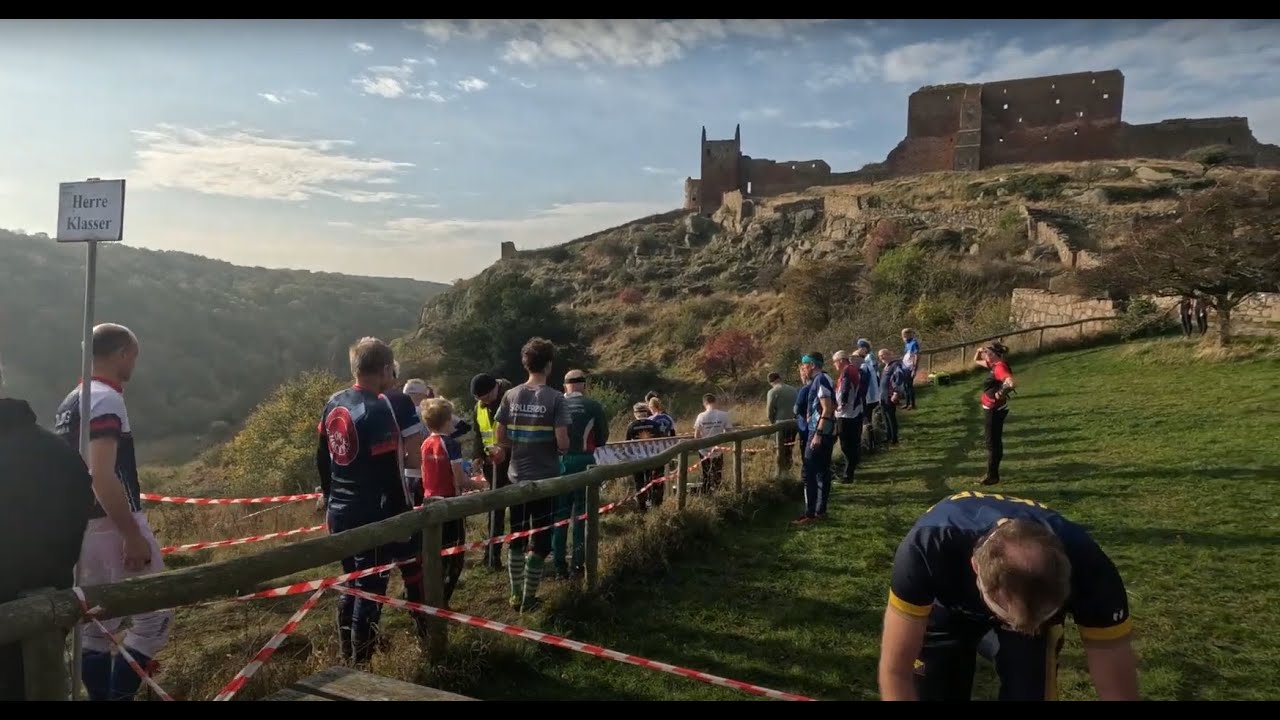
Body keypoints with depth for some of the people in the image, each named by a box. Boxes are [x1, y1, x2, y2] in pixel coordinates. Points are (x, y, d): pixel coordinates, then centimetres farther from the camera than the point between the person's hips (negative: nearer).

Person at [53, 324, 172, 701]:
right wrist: (134, 536, -22)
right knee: (155, 614, -2)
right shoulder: (106, 400, -16)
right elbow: (102, 476, -24)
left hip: (82, 527, 9)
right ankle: (118, 695, -4)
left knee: (96, 624, 13)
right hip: (113, 525, -9)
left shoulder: (69, 403, 14)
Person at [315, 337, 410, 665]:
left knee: (351, 584, 21)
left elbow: (322, 460, 15)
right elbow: (390, 473, -20)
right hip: (371, 516, -8)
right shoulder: (378, 408, -19)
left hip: (340, 513, 8)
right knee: (370, 589, 4)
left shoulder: (334, 403, 6)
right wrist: (403, 518, -12)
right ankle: (360, 663, 12)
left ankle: (346, 656, 31)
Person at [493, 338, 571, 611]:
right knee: (540, 540, 8)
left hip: (517, 477, 4)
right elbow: (562, 442, -16)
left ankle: (515, 595, 22)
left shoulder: (511, 395, -1)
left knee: (516, 538, 15)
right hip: (546, 478, -4)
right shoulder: (556, 398, -12)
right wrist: (563, 450, 6)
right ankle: (528, 598, 13)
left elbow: (501, 438, 1)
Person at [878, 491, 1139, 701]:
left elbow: (1119, 692, -26)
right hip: (947, 606, 0)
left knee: (1030, 691, -20)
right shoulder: (926, 550, -42)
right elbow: (895, 671, -34)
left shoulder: (1089, 571, -37)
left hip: (1038, 604, 1)